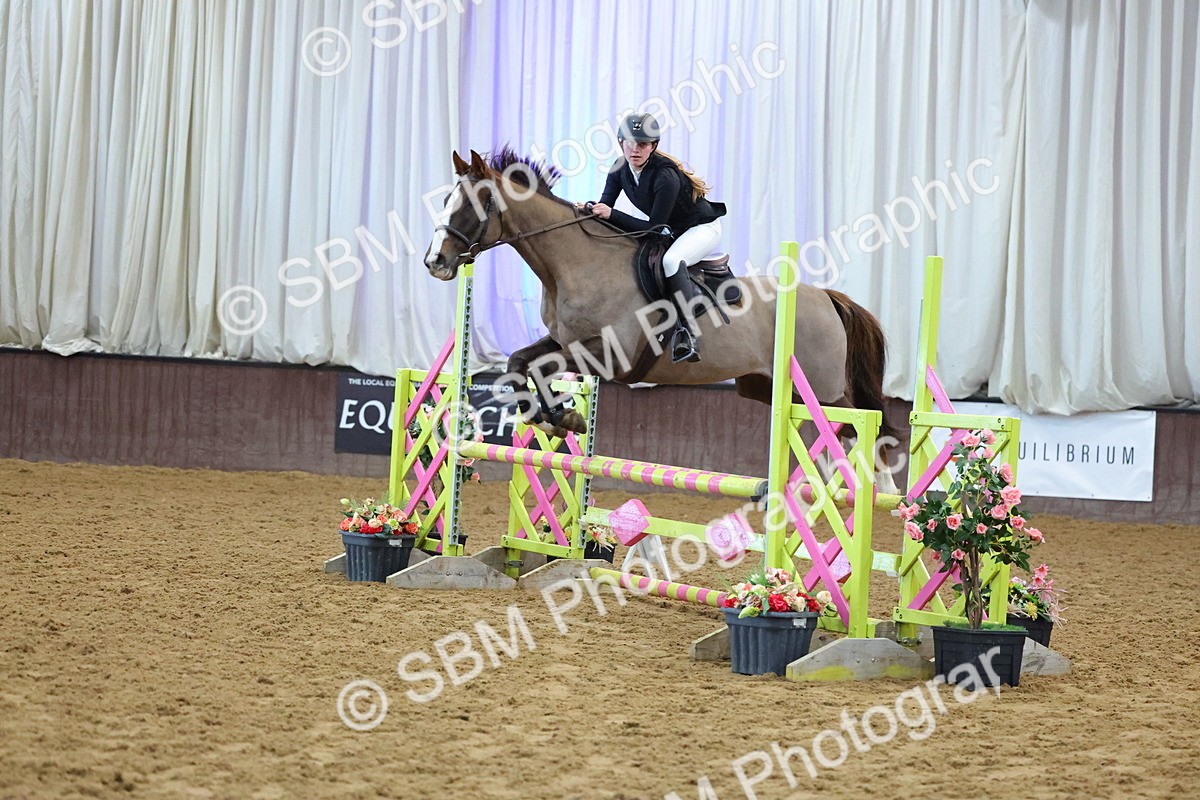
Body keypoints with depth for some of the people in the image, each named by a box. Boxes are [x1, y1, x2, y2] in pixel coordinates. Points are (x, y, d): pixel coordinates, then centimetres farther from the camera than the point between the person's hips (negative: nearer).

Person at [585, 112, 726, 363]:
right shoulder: (620, 169, -10)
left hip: (702, 227, -9)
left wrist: (611, 214, -37)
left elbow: (654, 227, -30)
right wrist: (589, 209, -27)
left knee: (671, 260, -36)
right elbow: (605, 205, -3)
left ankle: (688, 334, -36)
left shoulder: (665, 177, -32)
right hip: (669, 229, 9)